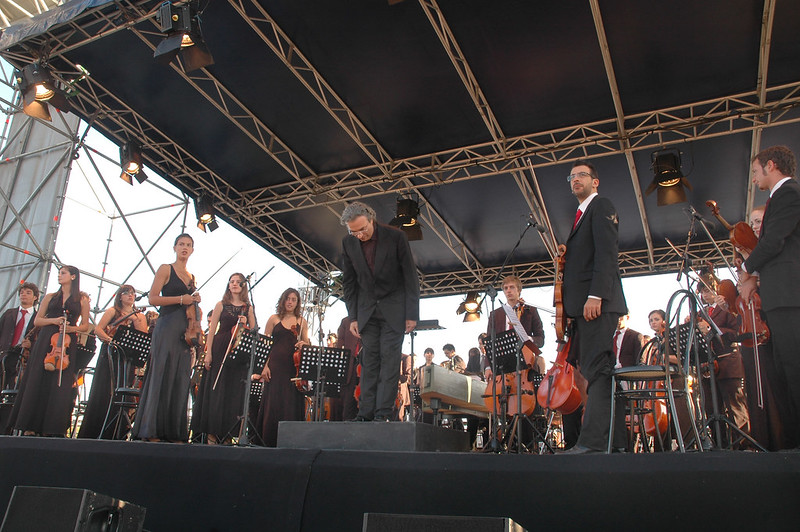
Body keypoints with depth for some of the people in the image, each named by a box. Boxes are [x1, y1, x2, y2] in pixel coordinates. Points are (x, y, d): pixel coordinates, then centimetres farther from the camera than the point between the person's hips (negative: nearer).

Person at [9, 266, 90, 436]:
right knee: (38, 382, -4)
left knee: (61, 385, -8)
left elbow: (85, 326, 9)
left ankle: (52, 428, -6)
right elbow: (37, 321, 13)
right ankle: (30, 426, -1)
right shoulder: (50, 297, 17)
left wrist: (72, 328, -10)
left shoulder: (82, 301, 11)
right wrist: (53, 320, -5)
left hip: (67, 344, -2)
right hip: (46, 342, 2)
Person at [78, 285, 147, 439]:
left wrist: (135, 320, -8)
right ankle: (92, 433, 1)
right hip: (109, 356, -1)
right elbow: (98, 329, 0)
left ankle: (113, 435, 1)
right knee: (102, 393, -5)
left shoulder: (140, 316, 16)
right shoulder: (112, 311, 12)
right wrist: (111, 340, -16)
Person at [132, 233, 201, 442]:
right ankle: (152, 430, -6)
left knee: (181, 379, 1)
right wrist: (180, 299, -13)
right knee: (161, 376, -9)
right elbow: (153, 298, -5)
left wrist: (195, 300, 5)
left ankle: (175, 432, 2)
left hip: (185, 331, 6)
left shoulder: (191, 277, 21)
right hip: (167, 327, -6)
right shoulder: (165, 269, 5)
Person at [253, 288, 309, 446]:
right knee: (272, 402, -3)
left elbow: (306, 344, 18)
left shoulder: (301, 322, 12)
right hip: (276, 365, -1)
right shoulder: (274, 319, 8)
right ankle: (269, 441, 6)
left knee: (292, 403, -1)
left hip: (294, 367, 1)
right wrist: (265, 366, -6)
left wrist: (303, 344, -7)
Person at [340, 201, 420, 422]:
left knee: (389, 357, -8)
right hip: (367, 308, 3)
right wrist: (353, 317, 1)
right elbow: (348, 282, 5)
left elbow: (410, 276, -9)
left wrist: (412, 314, -10)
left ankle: (383, 412, -5)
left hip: (393, 307, -3)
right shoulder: (348, 243, -3)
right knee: (369, 359, -1)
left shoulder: (395, 237, -14)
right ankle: (366, 412, 2)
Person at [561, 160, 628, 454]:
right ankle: (615, 439, 12)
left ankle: (594, 440, -16)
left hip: (597, 303, -10)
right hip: (584, 304, 10)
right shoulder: (582, 215, 28)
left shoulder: (601, 206, 0)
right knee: (600, 371, 8)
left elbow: (607, 253, -13)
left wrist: (595, 295, -22)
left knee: (598, 369, -13)